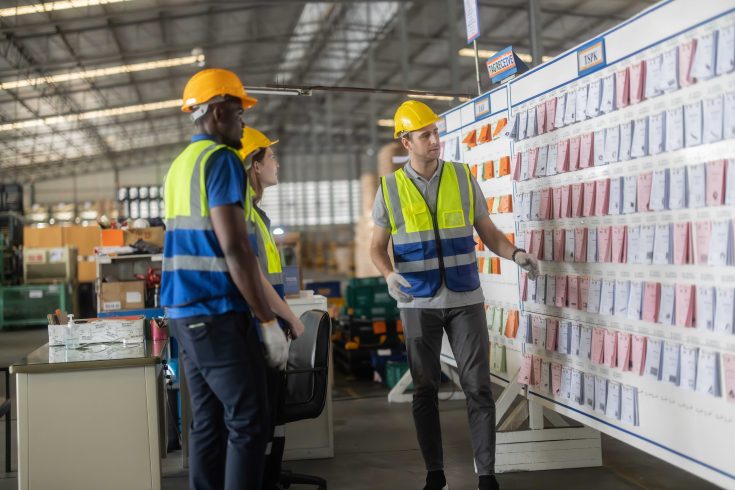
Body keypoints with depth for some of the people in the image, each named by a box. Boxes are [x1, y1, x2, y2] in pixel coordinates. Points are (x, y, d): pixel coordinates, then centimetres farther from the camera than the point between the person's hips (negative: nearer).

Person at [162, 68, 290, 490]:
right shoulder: (221, 159, -10)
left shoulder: (180, 163, 17)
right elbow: (234, 249, -18)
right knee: (249, 423, -5)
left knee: (208, 422, 11)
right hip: (218, 312, -9)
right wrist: (269, 321, -15)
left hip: (185, 310, 9)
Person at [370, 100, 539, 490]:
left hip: (465, 300, 0)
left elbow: (489, 234, 6)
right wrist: (390, 275, -18)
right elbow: (377, 247, 3)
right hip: (418, 304, 0)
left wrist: (516, 254, -14)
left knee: (478, 386, -2)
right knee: (425, 390, 6)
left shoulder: (463, 178, 1)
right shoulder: (390, 189, -1)